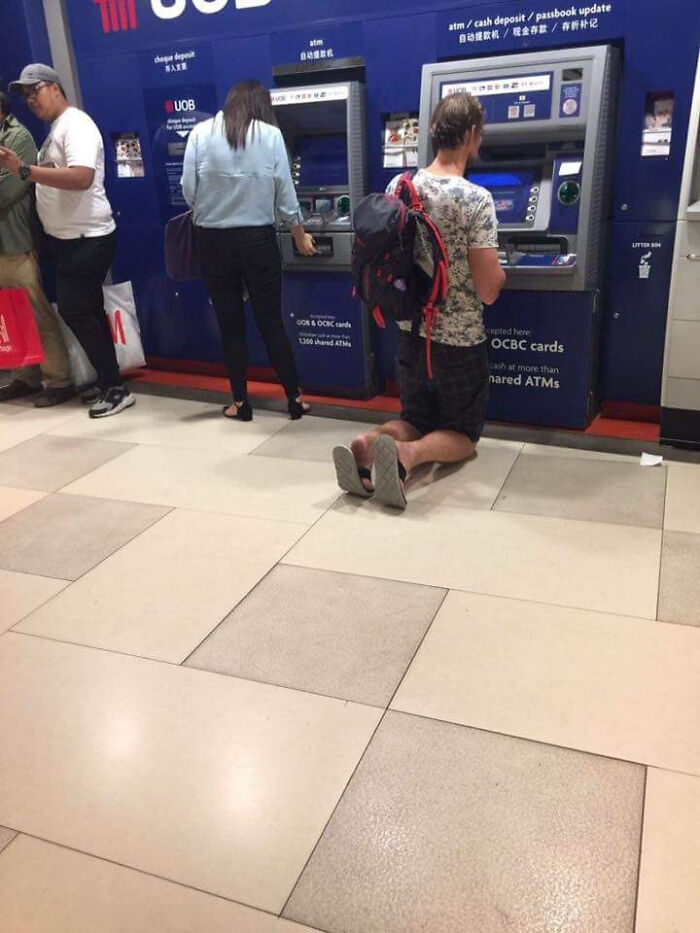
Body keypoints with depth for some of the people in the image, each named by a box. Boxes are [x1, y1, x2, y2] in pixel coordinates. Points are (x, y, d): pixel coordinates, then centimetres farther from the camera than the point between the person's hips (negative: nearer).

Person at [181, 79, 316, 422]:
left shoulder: (200, 133, -1)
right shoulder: (271, 135, -1)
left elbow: (188, 192, -3)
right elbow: (285, 195, 1)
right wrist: (300, 237, 15)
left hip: (213, 241, 0)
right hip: (258, 240, 0)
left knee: (230, 324, 9)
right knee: (271, 322, 8)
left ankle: (241, 403, 16)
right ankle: (295, 399, 15)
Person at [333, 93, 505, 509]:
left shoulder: (398, 187, -1)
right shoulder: (476, 199, -18)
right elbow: (489, 291, -17)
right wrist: (499, 270, 5)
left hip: (411, 335, 5)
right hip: (460, 342, -5)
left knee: (417, 421, 22)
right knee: (463, 434, 14)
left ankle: (368, 444, -11)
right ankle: (406, 454, -17)